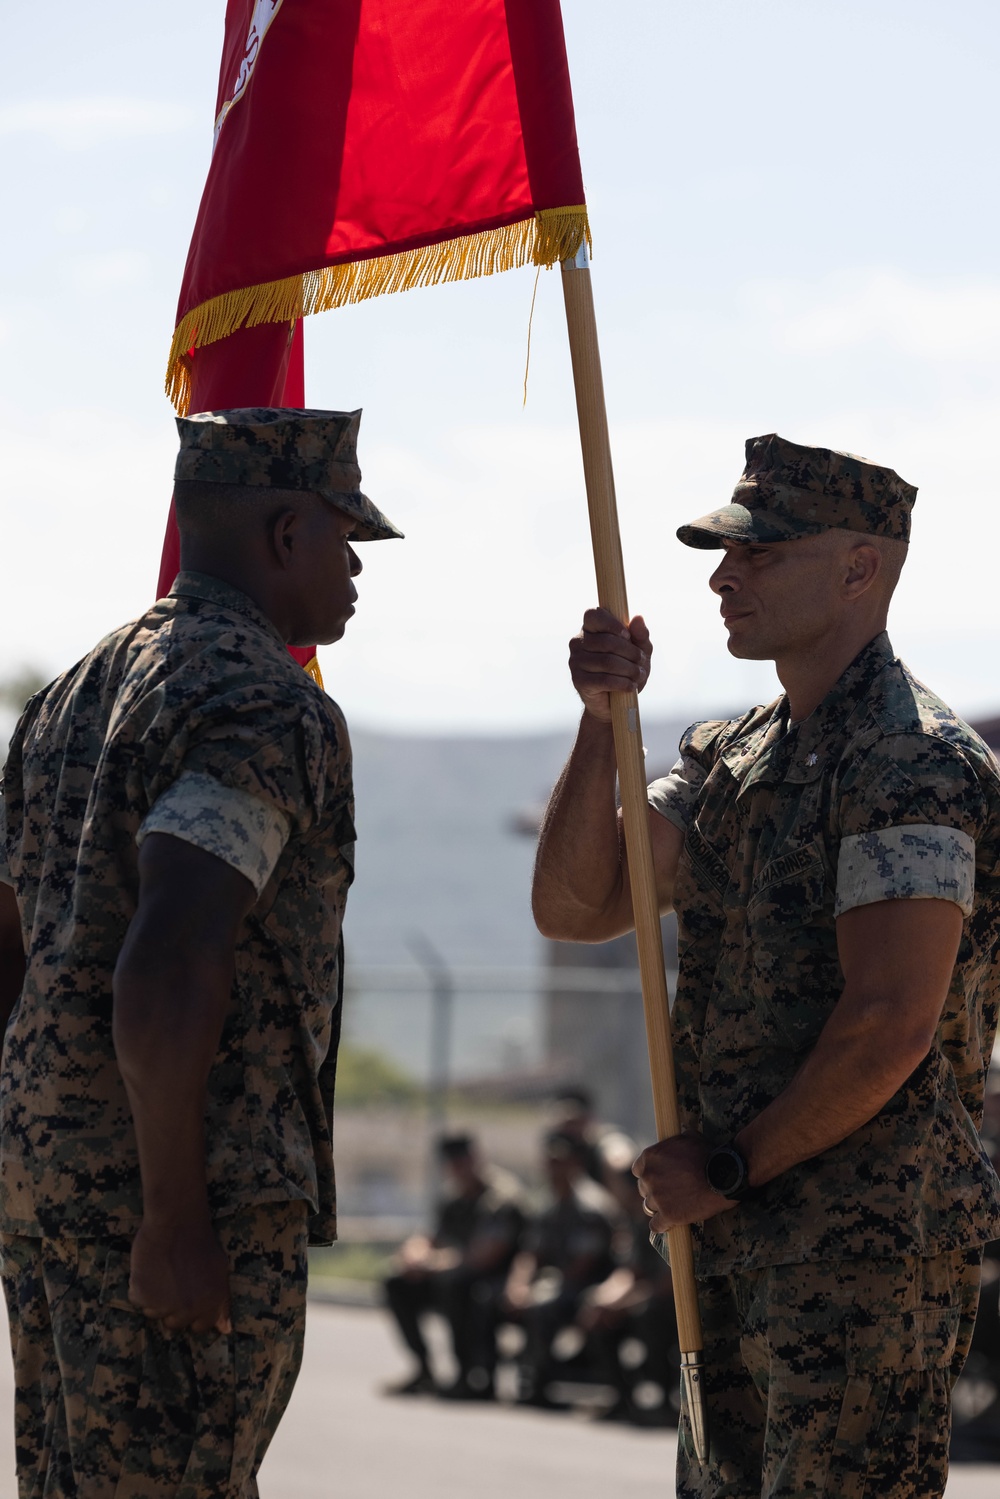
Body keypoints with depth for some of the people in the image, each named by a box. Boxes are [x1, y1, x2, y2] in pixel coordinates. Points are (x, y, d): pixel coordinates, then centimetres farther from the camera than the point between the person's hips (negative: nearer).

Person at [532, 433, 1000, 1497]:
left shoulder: (912, 763, -15)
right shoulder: (732, 757, 15)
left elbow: (889, 1030, -21)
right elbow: (574, 908, 9)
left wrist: (728, 1167, -12)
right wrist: (603, 723, -3)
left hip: (869, 1242, -9)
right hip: (744, 1239, 9)